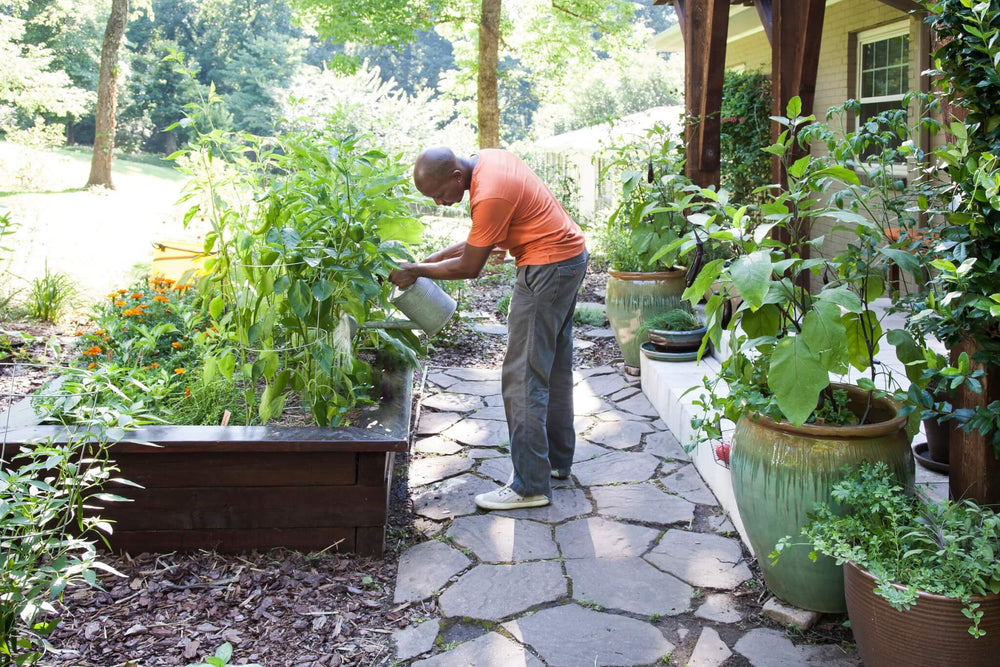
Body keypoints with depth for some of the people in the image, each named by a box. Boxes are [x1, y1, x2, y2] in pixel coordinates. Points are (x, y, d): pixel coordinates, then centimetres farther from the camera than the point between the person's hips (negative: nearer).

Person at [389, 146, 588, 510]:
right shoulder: (486, 158, 3)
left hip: (548, 267, -10)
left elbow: (469, 267, -16)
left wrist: (415, 270, -5)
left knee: (522, 378, -6)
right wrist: (433, 259, 5)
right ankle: (557, 459, 31)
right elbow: (483, 237, 10)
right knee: (555, 366, 18)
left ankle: (530, 486, -1)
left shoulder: (490, 195, -26)